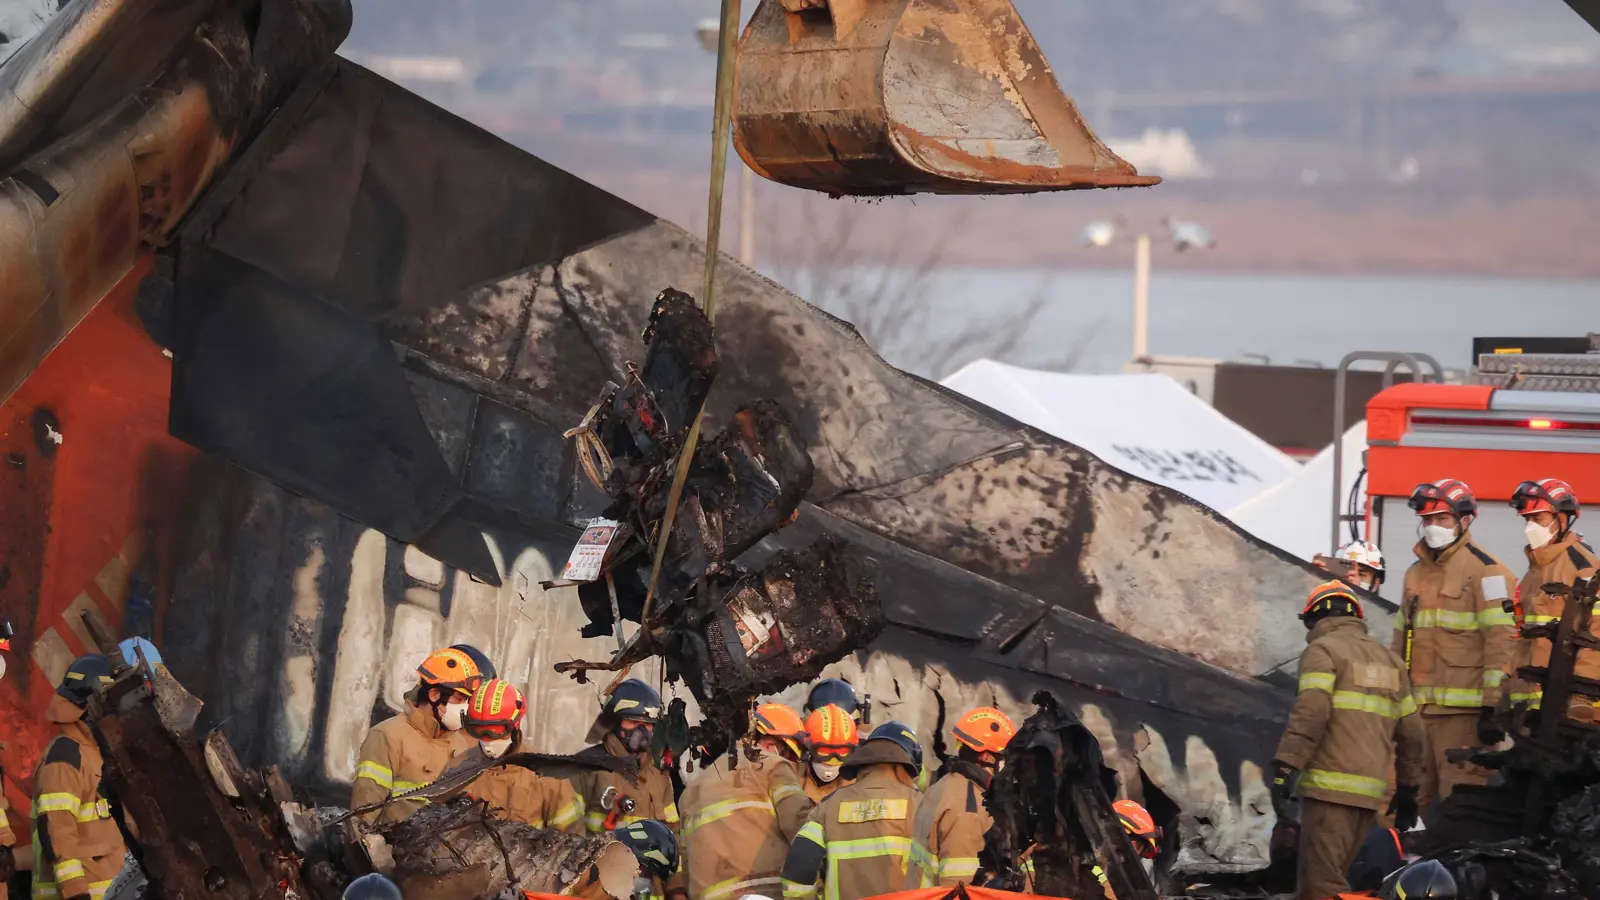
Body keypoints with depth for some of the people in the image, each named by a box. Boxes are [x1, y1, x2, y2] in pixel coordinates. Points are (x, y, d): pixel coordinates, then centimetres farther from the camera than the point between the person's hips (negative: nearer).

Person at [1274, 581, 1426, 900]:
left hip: (1331, 787, -7)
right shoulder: (1387, 659, 22)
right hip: (1372, 791, 7)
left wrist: (1284, 768, -18)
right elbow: (1411, 732, 21)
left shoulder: (1322, 650, 1)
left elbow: (1310, 714, -15)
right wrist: (1407, 790, 27)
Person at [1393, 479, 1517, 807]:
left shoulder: (1485, 570, -5)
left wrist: (1493, 704, -17)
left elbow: (1502, 640, -12)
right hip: (1416, 709, 8)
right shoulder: (1416, 573, 20)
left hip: (1463, 711, -8)